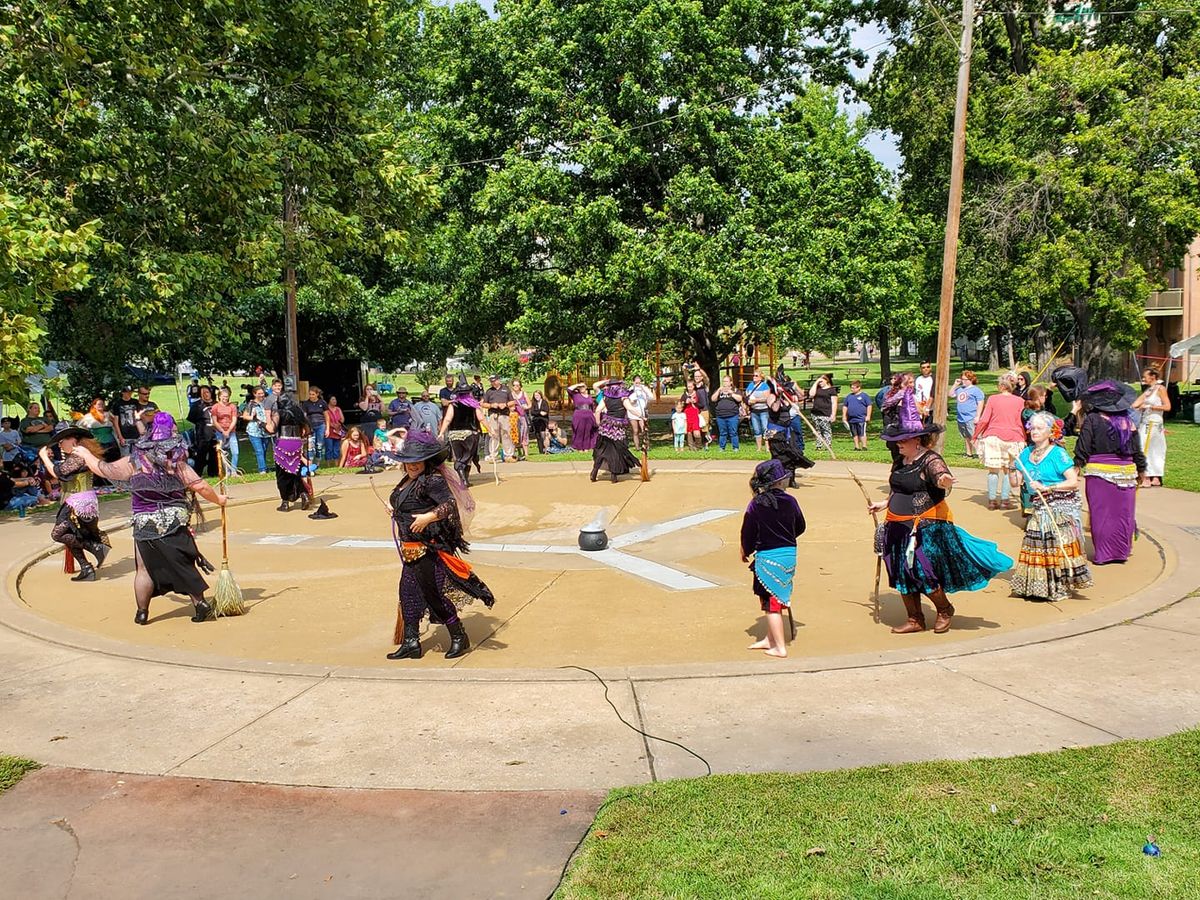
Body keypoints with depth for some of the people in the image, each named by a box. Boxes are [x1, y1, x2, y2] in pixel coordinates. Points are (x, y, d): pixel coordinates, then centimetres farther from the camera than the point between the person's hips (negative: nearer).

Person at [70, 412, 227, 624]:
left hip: (146, 524, -1)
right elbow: (199, 486, -6)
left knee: (145, 569, 9)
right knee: (184, 564, 8)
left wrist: (86, 455, 21)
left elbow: (106, 470, 5)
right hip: (177, 523, 1)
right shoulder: (177, 462, -1)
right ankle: (200, 604, 6)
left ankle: (142, 612, 17)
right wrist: (218, 499, 9)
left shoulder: (135, 461, -2)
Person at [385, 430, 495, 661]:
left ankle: (459, 637, 12)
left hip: (429, 548, -9)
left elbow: (451, 504, -25)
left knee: (433, 592, -4)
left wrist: (428, 517, -31)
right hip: (411, 548, 9)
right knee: (408, 592, 10)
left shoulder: (432, 480, -15)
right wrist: (395, 509, 13)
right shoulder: (407, 481, 13)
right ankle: (411, 642, 18)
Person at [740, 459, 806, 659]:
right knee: (777, 599, 20)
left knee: (771, 603, 6)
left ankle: (780, 647, 9)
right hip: (789, 555, 5)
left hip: (767, 558, -4)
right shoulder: (790, 502, -4)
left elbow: (747, 532, -6)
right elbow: (800, 527, 10)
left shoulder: (756, 505, -14)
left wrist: (746, 552, 13)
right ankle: (770, 638, 32)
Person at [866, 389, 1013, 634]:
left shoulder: (930, 460, -15)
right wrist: (882, 504, 26)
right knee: (902, 574, 10)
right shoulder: (901, 462, 10)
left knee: (922, 573, -5)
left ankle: (945, 610, 23)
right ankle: (915, 619, 24)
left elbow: (942, 476, -35)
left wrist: (944, 481, -56)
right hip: (899, 527, 8)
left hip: (926, 527, -8)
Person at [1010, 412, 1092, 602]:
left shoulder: (1057, 453, -10)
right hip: (1039, 508, 6)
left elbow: (1074, 481, -15)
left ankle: (1061, 588, 6)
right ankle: (1040, 587, 15)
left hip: (1060, 507, -6)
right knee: (1036, 546, 5)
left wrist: (1047, 487, -20)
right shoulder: (1026, 453, 8)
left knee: (1058, 547, -5)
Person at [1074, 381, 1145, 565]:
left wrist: (1077, 465, -1)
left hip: (1099, 473, -4)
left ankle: (1103, 553, 6)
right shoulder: (1127, 421, 6)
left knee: (1101, 512, 3)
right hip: (1125, 473, 4)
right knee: (1123, 512, 11)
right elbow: (1137, 449, 10)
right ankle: (1122, 551, 19)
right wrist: (1141, 469, 21)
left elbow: (1083, 448, -9)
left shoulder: (1092, 419, -7)